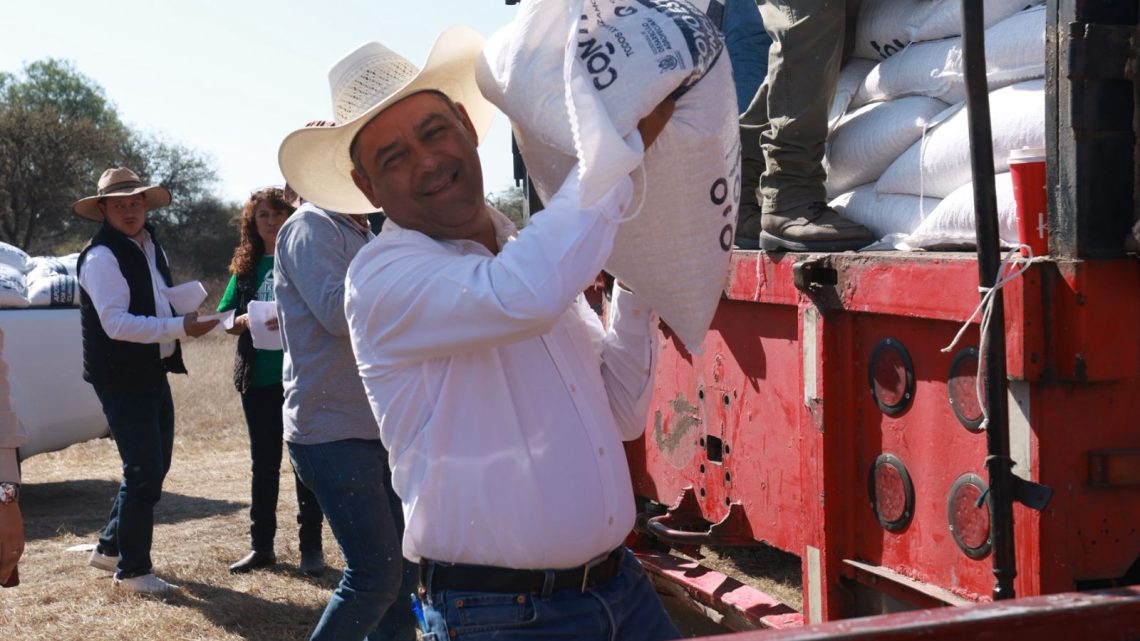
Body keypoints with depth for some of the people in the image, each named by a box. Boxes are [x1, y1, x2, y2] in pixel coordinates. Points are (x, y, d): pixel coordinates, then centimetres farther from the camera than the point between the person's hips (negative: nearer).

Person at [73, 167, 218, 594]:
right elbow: (116, 323, -24)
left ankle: (110, 548, 33)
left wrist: (184, 320, 9)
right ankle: (131, 571, 7)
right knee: (144, 472, -7)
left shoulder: (151, 248, 13)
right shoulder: (102, 256, -15)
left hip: (154, 374, 9)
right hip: (121, 378, -9)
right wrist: (179, 328, -29)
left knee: (154, 466, 17)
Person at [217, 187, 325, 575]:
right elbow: (223, 317, 10)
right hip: (257, 378, 4)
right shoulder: (246, 266, 11)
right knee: (263, 462, 11)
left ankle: (311, 547, 9)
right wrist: (244, 321, -12)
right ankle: (261, 546, 19)